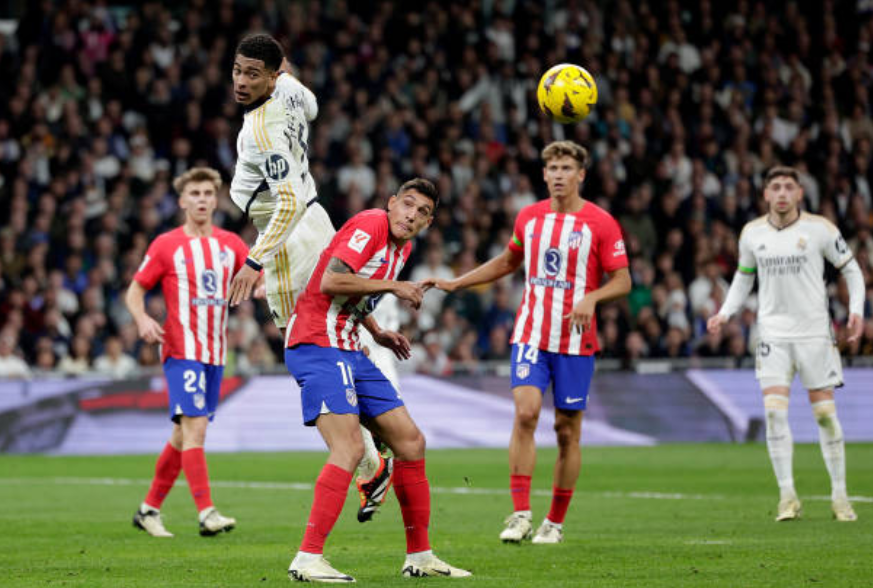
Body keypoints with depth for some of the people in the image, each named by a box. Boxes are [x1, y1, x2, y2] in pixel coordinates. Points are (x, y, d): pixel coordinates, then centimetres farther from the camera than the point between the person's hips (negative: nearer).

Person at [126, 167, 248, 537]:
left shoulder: (230, 244, 10)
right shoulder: (166, 245, -1)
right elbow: (135, 290, 3)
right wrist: (143, 320, -16)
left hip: (215, 353, 5)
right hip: (181, 350, -5)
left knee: (183, 435, 10)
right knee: (194, 428, -17)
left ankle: (149, 509, 22)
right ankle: (207, 514, -22)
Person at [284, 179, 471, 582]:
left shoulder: (403, 246, 15)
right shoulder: (371, 225, -13)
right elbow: (330, 282, -25)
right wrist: (392, 286, -18)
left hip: (348, 351, 10)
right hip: (317, 345, -10)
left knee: (409, 441, 9)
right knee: (349, 447, -24)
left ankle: (419, 556, 17)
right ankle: (307, 559, -24)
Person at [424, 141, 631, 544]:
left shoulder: (600, 223, -4)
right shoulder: (529, 217, 8)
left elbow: (622, 280, -3)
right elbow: (507, 262, 25)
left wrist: (591, 299, -22)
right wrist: (455, 284, 20)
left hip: (575, 341, -2)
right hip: (530, 333, 2)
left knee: (567, 429, 3)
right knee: (525, 412, -16)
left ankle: (556, 522, 16)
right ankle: (520, 514, -14)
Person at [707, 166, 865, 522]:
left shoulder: (819, 228, -4)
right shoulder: (752, 233, 4)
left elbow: (850, 269, 5)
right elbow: (744, 276, 18)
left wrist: (856, 310, -9)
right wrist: (725, 313, 5)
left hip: (814, 330, -2)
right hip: (773, 333, 2)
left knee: (825, 412, 0)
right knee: (774, 411, -10)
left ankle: (840, 496, 10)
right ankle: (787, 495, -4)